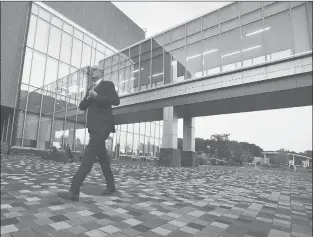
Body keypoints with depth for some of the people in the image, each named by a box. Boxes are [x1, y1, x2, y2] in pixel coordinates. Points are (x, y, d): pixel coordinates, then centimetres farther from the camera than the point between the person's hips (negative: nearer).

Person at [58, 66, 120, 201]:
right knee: (102, 158, 9)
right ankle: (111, 186, 20)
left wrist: (96, 96, -15)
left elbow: (116, 100, -13)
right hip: (94, 127, 8)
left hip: (102, 126, -8)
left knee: (88, 156, -19)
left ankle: (74, 191, -21)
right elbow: (82, 107, 19)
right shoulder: (90, 89, 26)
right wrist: (88, 97, -1)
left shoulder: (107, 84, 4)